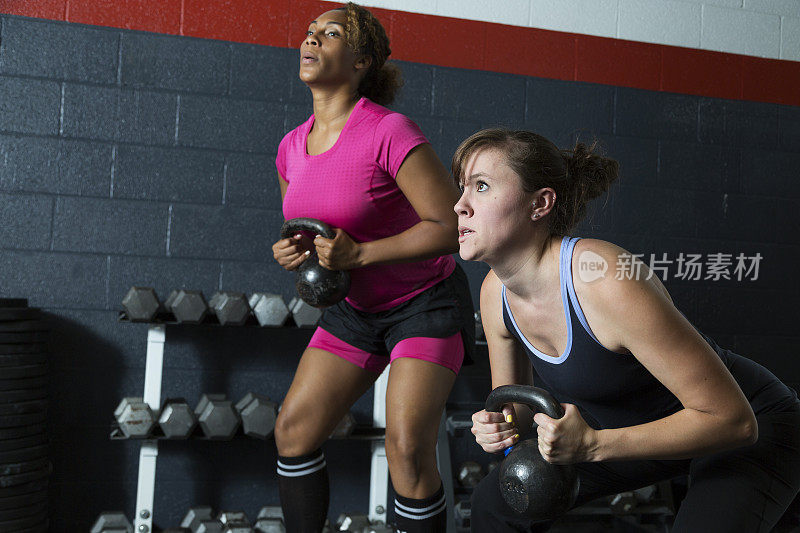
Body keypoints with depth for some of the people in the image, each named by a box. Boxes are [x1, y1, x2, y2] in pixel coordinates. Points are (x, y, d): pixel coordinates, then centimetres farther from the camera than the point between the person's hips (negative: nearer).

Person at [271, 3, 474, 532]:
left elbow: (454, 226, -22)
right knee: (293, 430, 2)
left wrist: (358, 254, -25)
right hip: (355, 309, 7)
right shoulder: (292, 148, 0)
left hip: (426, 304, -6)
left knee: (408, 448, -17)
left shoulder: (390, 133, -22)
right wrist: (290, 251, -9)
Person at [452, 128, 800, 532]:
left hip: (750, 431, -6)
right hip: (643, 428, 6)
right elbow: (515, 404, 4)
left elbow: (730, 418, -29)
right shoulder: (495, 294, -12)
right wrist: (499, 426, -20)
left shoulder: (608, 283, -35)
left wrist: (593, 444, -36)